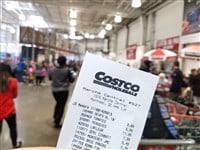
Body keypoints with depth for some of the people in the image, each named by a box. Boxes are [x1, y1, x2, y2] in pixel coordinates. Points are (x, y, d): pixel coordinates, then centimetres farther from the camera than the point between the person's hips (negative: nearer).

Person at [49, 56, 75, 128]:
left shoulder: (52, 70, -2)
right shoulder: (67, 70, -14)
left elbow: (50, 78, 14)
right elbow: (71, 80, -5)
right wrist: (72, 76, 14)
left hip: (54, 90, 5)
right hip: (63, 90, -5)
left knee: (58, 103, 26)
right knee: (61, 106, 5)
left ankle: (55, 118, 34)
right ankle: (57, 123, 8)